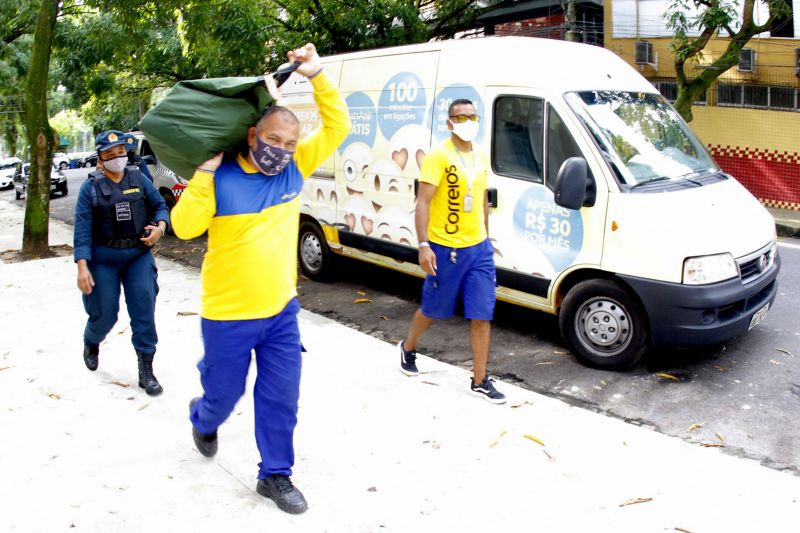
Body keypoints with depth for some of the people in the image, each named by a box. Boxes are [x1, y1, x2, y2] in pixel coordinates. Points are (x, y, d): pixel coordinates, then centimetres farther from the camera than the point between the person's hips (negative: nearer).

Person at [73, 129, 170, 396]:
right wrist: (82, 266, -16)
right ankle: (91, 343, 43)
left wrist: (160, 227, -12)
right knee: (105, 314, 7)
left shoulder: (138, 179, 2)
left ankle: (146, 369, 4)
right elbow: (82, 228, -9)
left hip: (139, 255, 2)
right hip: (103, 259, -1)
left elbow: (160, 206, 10)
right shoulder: (91, 187, -4)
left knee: (144, 311, -5)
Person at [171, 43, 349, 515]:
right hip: (228, 317, -3)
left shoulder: (294, 169, -1)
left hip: (281, 312, 3)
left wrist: (317, 76, -10)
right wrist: (205, 172, -25)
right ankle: (203, 421, 52)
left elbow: (337, 127, -1)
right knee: (224, 394, 16)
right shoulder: (221, 178, -12)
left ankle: (276, 475, 27)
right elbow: (184, 227, -22)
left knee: (282, 400, 8)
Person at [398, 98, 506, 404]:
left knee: (482, 316, 3)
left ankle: (480, 381, 12)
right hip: (446, 250, -5)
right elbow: (423, 203, -16)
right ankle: (408, 348, 40)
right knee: (433, 310, 11)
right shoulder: (438, 156, -11)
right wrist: (423, 245, -24)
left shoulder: (480, 157, 10)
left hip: (479, 249, 6)